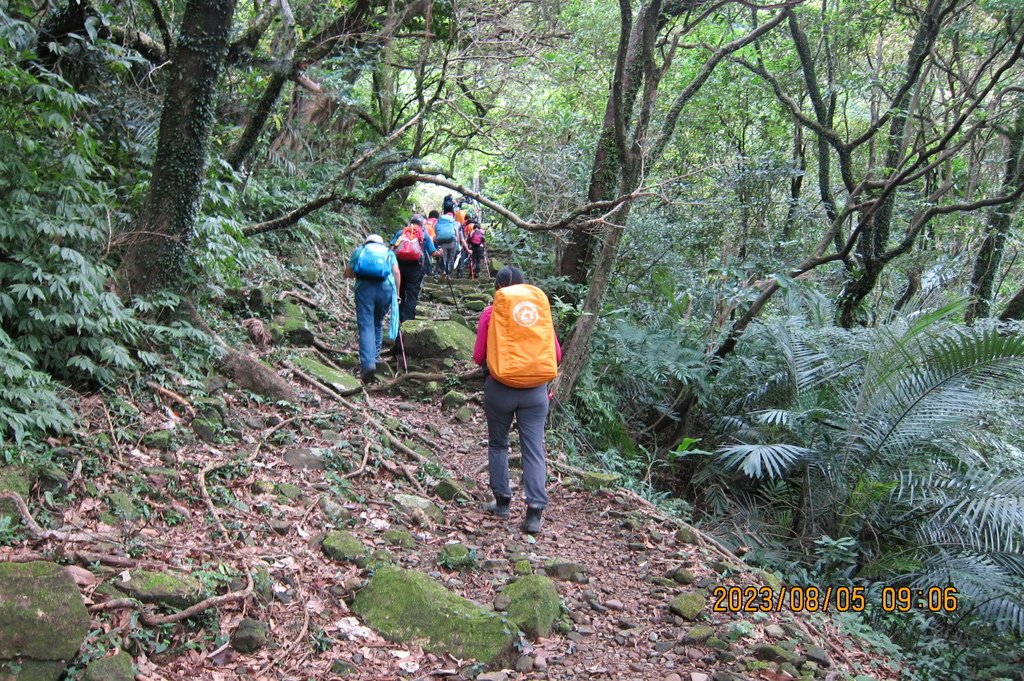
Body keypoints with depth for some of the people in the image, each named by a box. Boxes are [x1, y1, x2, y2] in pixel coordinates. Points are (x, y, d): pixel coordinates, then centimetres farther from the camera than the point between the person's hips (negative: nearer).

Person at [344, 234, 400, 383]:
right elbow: (397, 272, 8)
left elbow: (347, 273, 15)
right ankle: (374, 359, 23)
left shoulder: (359, 250, 24)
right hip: (385, 287, 1)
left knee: (366, 326, -7)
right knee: (378, 324, 20)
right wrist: (396, 293, 13)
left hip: (364, 287, -1)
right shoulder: (389, 252, 26)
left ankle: (368, 364, -23)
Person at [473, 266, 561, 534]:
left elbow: (478, 356, -2)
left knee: (498, 444, 18)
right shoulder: (540, 309, 4)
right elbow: (556, 354, 7)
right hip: (535, 390, 1)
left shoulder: (491, 312, -2)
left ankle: (502, 501, 21)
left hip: (500, 388, -1)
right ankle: (534, 511, -4)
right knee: (534, 449, 3)